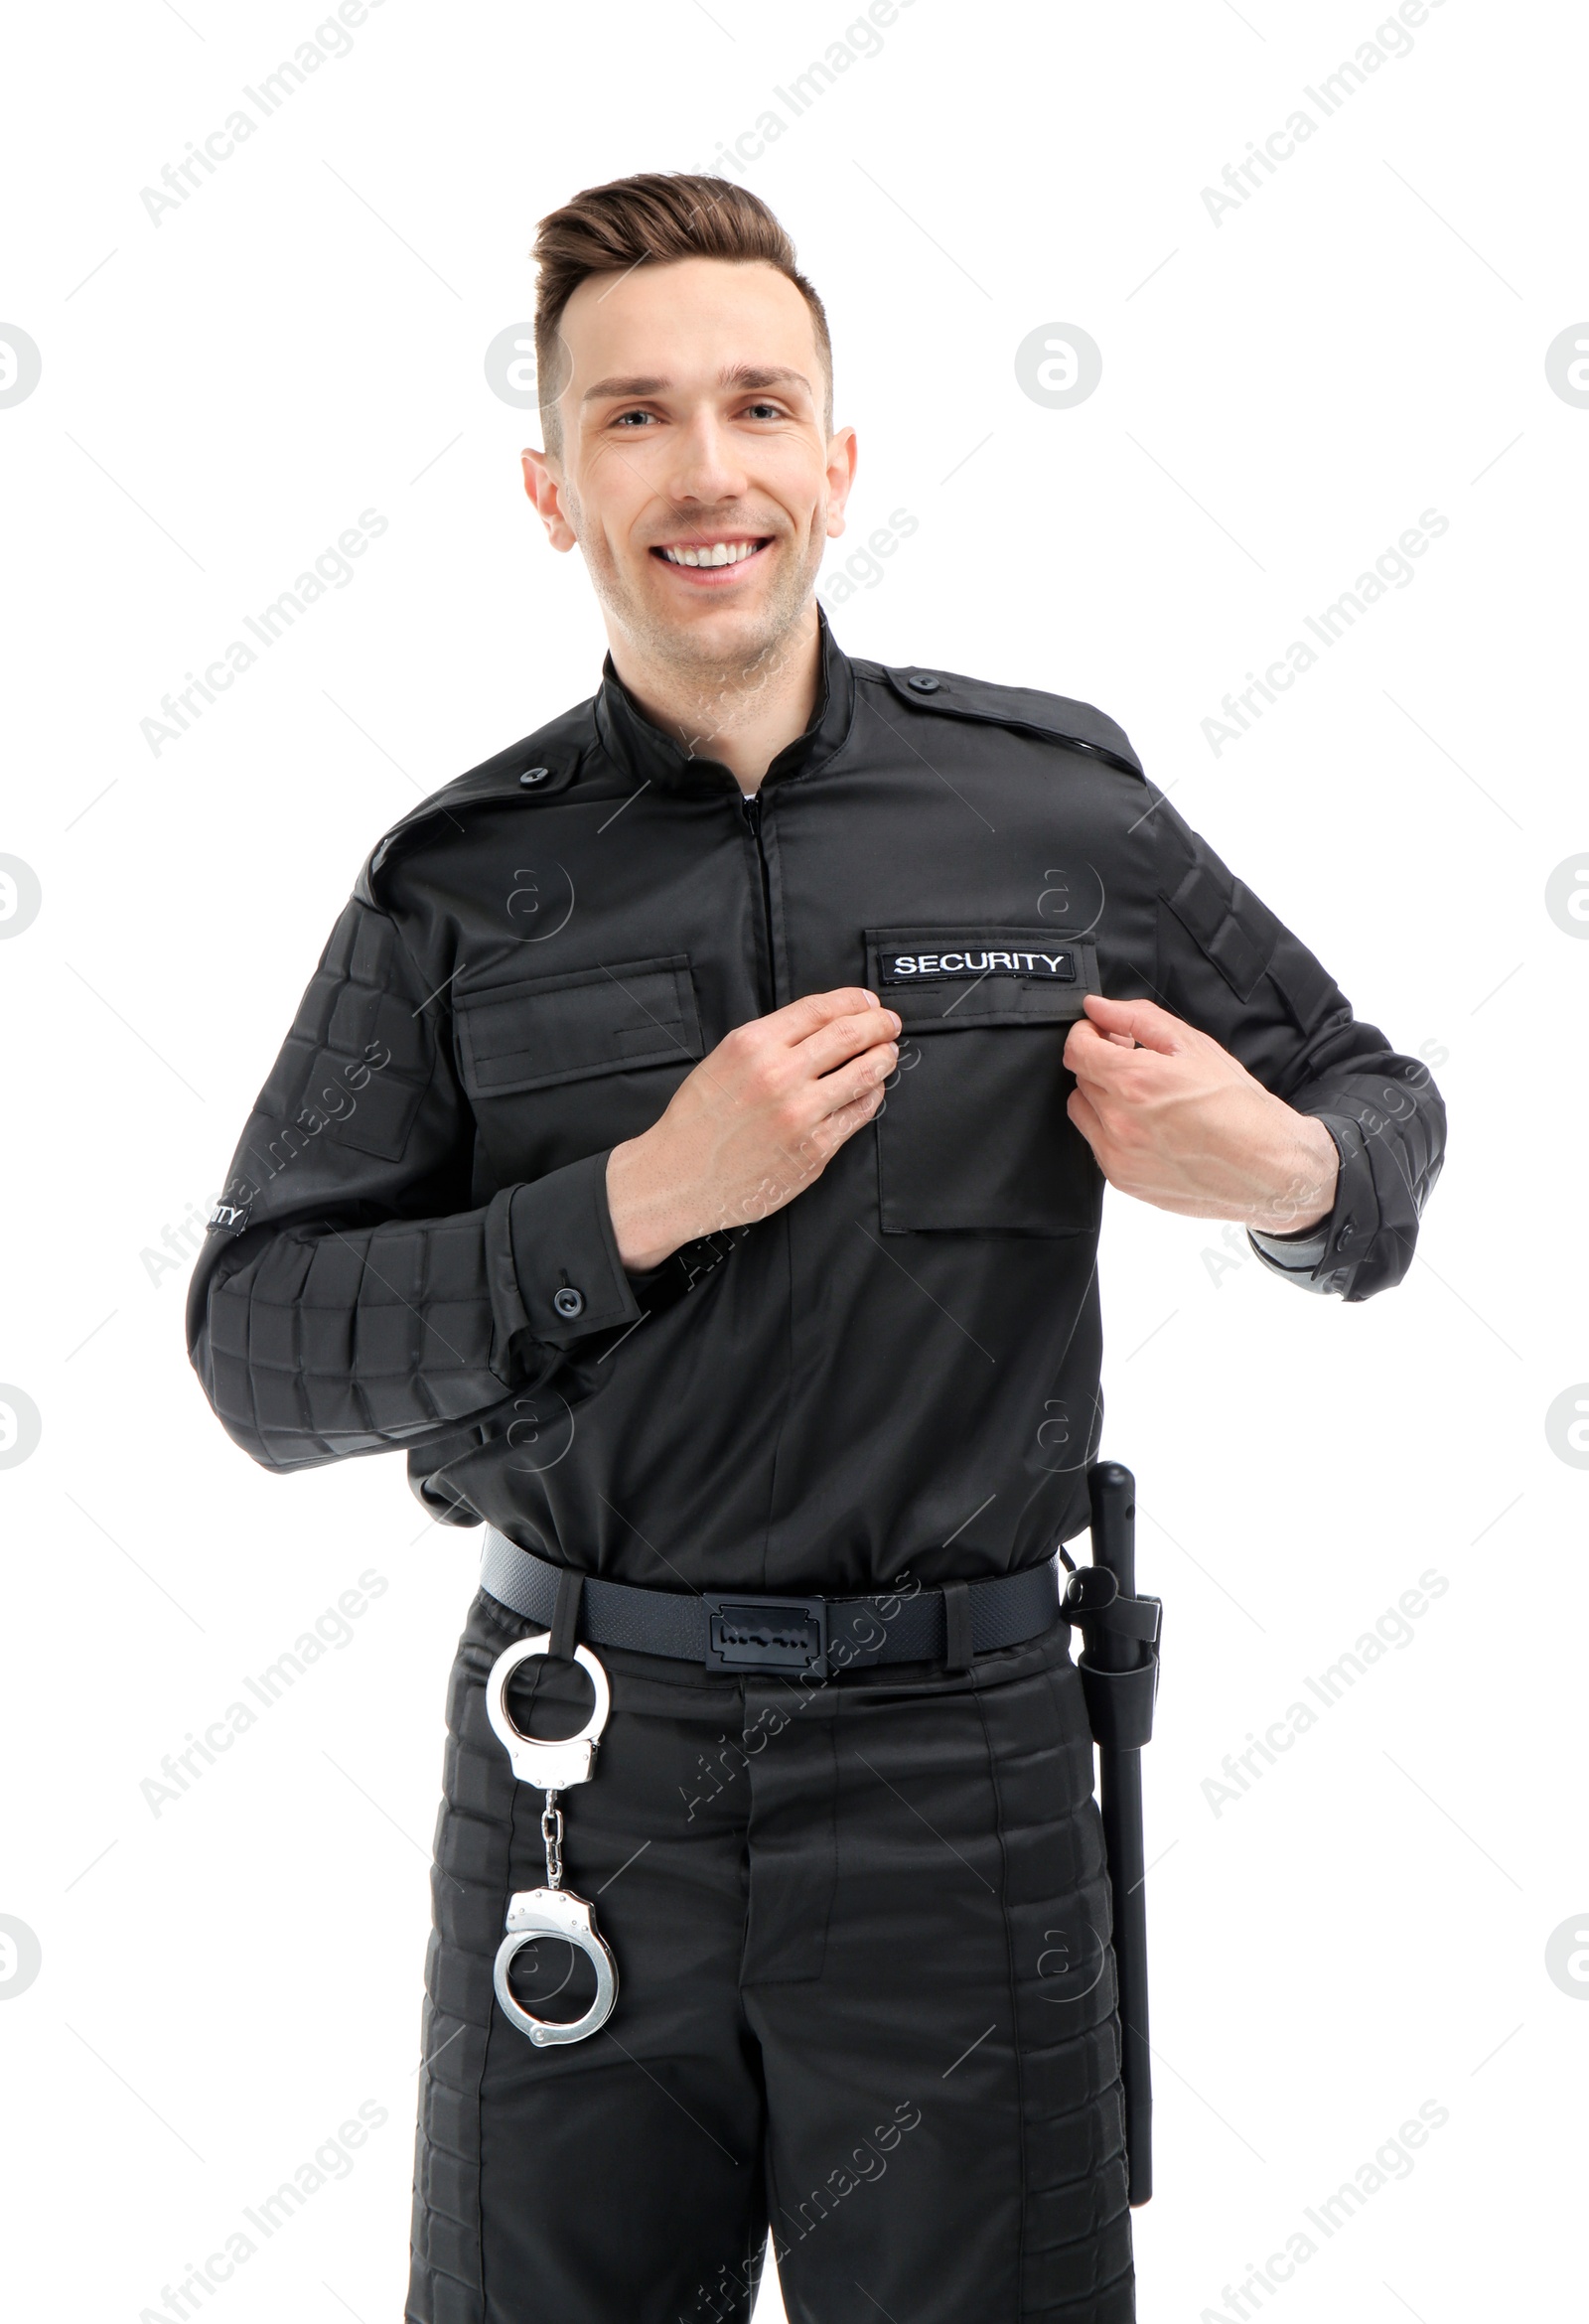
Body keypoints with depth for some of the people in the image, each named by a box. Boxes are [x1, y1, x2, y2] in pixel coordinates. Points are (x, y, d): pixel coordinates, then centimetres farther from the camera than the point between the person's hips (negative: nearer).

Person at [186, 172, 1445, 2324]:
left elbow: (1381, 1105, 10)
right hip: (580, 1758, 1)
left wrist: (1284, 1171, -14)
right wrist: (644, 1200, -17)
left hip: (952, 1751, 0)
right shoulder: (462, 883, -1)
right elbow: (259, 1348, -5)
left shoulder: (1056, 799, -1)